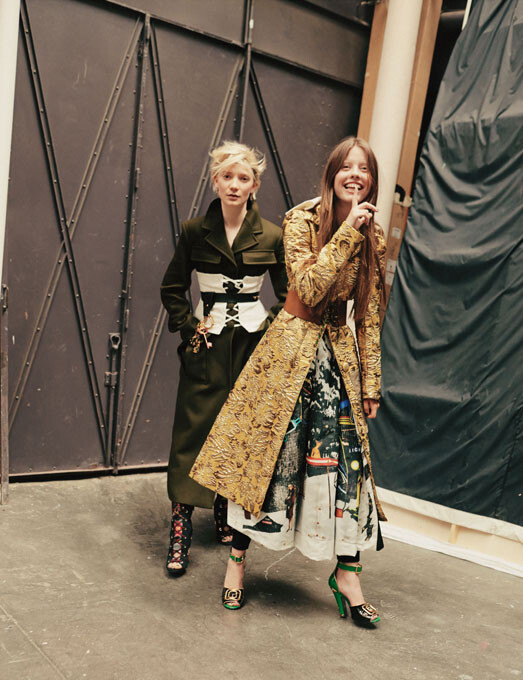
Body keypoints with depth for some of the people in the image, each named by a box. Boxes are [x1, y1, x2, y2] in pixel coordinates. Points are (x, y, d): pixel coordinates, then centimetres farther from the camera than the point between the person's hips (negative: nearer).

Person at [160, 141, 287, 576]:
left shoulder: (271, 237, 1)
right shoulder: (195, 231, 2)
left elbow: (288, 296, 8)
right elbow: (172, 288, 9)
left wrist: (270, 332, -3)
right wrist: (189, 327, -1)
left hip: (252, 343, 1)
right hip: (206, 343, 0)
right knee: (193, 430, -3)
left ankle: (227, 512, 26)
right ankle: (180, 529, 2)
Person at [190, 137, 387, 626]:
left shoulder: (374, 239, 3)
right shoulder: (301, 220, -8)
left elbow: (368, 317, 6)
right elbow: (308, 288, -21)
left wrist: (371, 382, 5)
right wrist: (346, 232, -23)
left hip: (339, 355, 4)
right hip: (291, 350, -3)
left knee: (349, 458, 2)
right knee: (265, 453, 2)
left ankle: (346, 575, 17)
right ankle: (236, 560, 20)